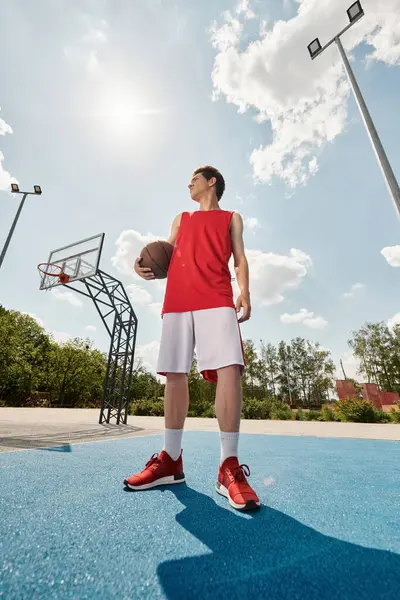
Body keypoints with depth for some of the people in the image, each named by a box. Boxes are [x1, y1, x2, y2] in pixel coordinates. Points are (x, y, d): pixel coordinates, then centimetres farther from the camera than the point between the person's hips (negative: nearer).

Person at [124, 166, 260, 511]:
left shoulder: (231, 218, 23)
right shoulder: (181, 220, 33)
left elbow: (239, 259, 11)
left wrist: (245, 293, -8)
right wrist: (146, 265, 1)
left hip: (216, 300, -3)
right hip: (177, 301, 4)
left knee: (229, 369, -20)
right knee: (174, 375, 1)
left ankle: (229, 467, -8)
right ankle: (170, 461, 14)